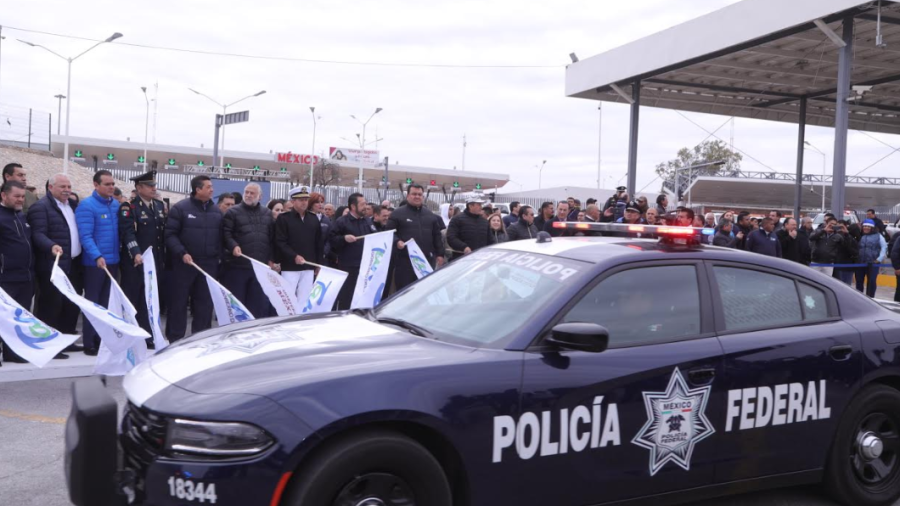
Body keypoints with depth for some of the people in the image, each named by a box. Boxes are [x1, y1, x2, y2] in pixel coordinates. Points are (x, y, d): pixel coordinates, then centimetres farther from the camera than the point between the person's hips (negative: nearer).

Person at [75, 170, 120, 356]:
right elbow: (85, 236, -18)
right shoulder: (86, 206, -12)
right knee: (92, 303, 2)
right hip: (95, 262, -6)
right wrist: (97, 256, -29)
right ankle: (89, 343, 8)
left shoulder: (116, 205, 8)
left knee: (107, 302, 12)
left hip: (113, 261, 6)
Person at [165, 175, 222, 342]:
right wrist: (182, 253, -18)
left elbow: (220, 236, 14)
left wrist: (218, 256, 5)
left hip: (209, 264, 4)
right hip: (185, 263, -4)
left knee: (206, 302, 7)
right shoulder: (180, 208, -5)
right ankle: (175, 339, 9)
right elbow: (170, 234, -7)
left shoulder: (216, 211, 10)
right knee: (179, 301, 2)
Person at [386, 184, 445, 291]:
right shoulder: (398, 214, 1)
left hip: (427, 260, 4)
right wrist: (396, 242, -20)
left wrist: (440, 254, 11)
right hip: (405, 260, -4)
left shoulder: (430, 215, 16)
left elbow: (437, 236, 17)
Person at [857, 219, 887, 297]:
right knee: (859, 281, 8)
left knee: (872, 281, 0)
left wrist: (879, 259, -5)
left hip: (873, 263, -2)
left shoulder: (878, 236, 5)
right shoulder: (859, 236, 7)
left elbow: (884, 247, 2)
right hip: (860, 263, 2)